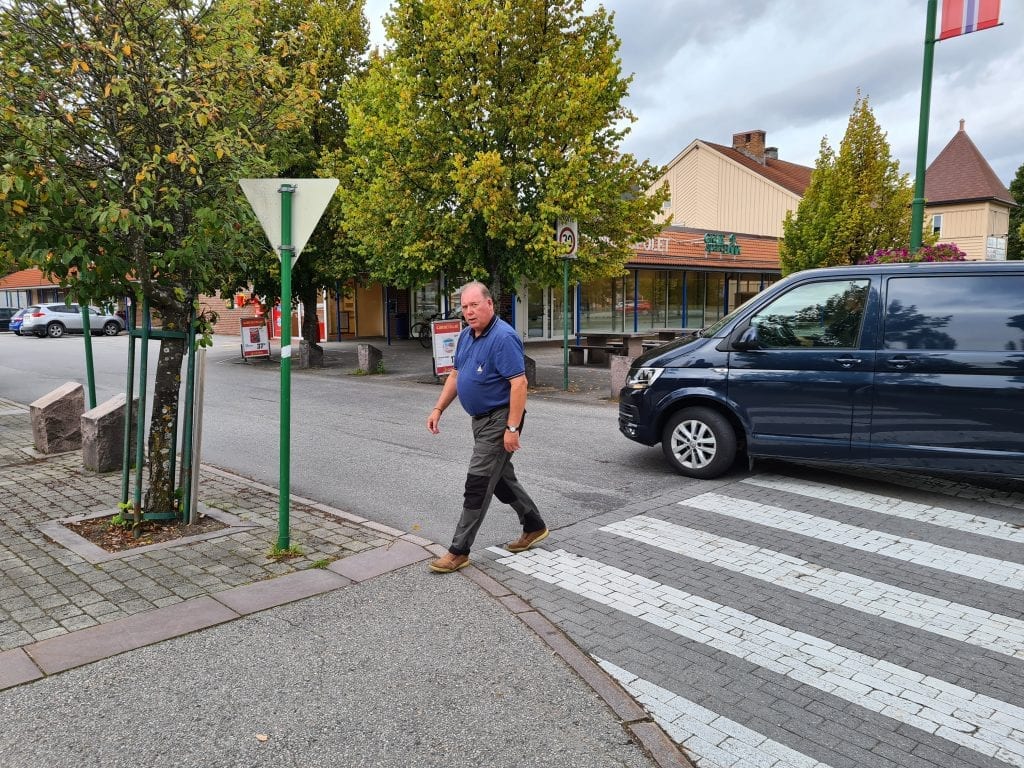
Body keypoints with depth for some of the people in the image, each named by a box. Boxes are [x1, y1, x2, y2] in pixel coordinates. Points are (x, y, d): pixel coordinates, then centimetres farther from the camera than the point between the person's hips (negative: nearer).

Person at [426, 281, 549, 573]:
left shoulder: (503, 337, -20)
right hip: (481, 418, 10)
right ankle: (534, 527, 34)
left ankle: (459, 551, 2)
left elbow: (519, 383, -24)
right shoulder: (466, 335, 9)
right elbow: (455, 375, 18)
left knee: (478, 483, -6)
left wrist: (513, 428, -27)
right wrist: (438, 409, 10)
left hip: (499, 420, -10)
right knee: (501, 477, 18)